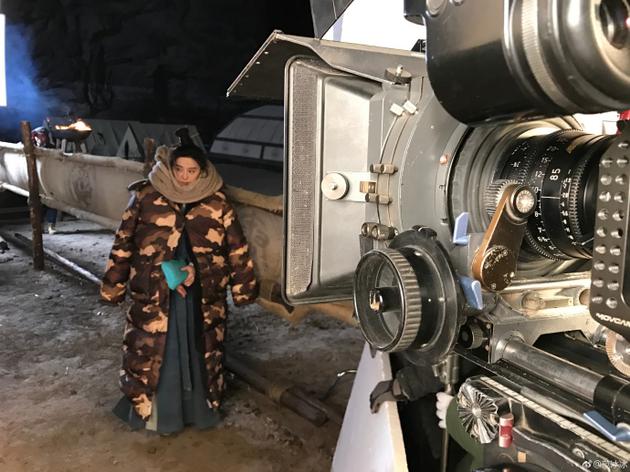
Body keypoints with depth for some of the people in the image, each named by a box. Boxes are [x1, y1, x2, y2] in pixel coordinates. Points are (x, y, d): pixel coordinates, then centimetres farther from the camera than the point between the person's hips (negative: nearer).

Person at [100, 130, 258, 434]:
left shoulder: (216, 203, -3)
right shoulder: (146, 197, -4)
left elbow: (236, 248, 1)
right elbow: (124, 243, 1)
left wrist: (243, 288, -2)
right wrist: (113, 286, 2)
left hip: (202, 295, 1)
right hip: (154, 294, -1)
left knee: (201, 350, 14)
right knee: (151, 349, 9)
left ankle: (200, 406, 35)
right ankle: (153, 409, 30)